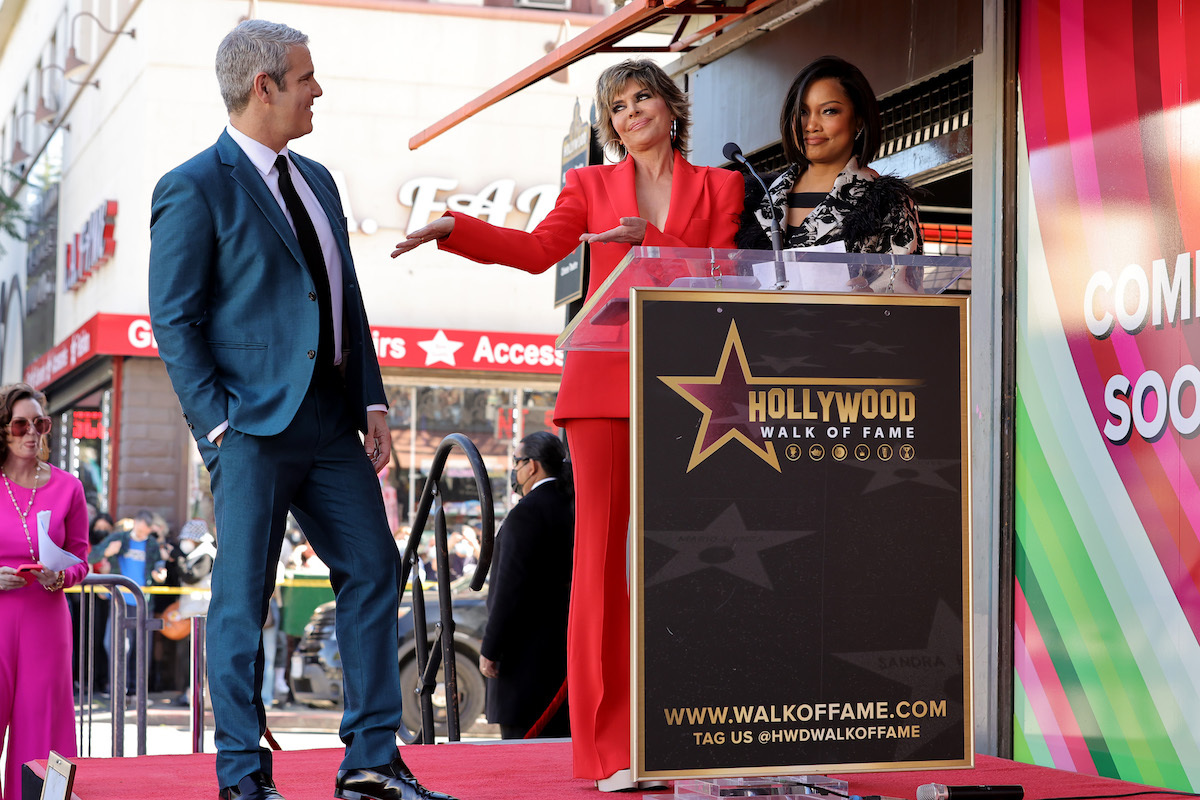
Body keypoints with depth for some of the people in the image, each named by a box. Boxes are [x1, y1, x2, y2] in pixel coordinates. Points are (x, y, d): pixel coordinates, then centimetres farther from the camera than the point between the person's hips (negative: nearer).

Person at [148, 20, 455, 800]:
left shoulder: (317, 180, 18)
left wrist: (372, 398, 9)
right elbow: (175, 320, -8)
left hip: (331, 423, 8)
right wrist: (217, 422, -14)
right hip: (254, 425, -7)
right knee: (243, 596, -2)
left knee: (374, 573, 5)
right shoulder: (195, 189, -5)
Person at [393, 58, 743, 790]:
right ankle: (610, 747, -4)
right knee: (602, 549, -5)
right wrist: (454, 228, -11)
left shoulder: (719, 187, 14)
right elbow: (538, 249, 2)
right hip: (605, 385, 0)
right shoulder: (592, 186, 17)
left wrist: (651, 240, -11)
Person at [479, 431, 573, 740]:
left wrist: (490, 649, -14)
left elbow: (511, 585, -17)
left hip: (528, 652, -9)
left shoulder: (527, 513, -14)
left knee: (521, 735, -7)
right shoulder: (575, 508, 12)